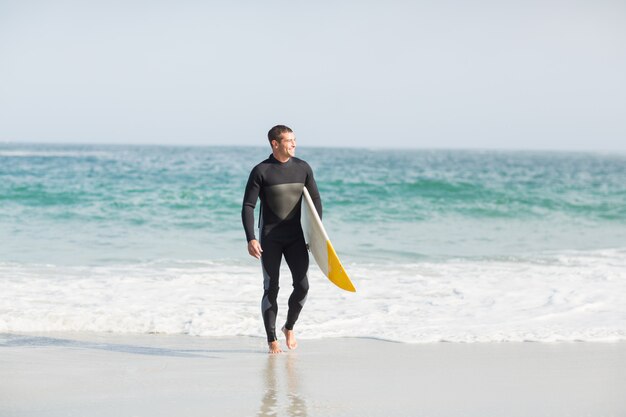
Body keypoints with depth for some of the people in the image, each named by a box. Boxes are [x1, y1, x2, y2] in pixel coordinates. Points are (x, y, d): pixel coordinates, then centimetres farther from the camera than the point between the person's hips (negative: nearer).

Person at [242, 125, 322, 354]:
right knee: (271, 289, 0)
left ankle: (289, 327, 19)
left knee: (302, 285, -6)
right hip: (270, 238, -3)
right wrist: (250, 239, -17)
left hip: (296, 236, 3)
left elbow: (315, 201, 10)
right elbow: (248, 207, -8)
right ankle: (272, 340, 9)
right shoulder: (260, 171, -8)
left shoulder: (303, 168, 3)